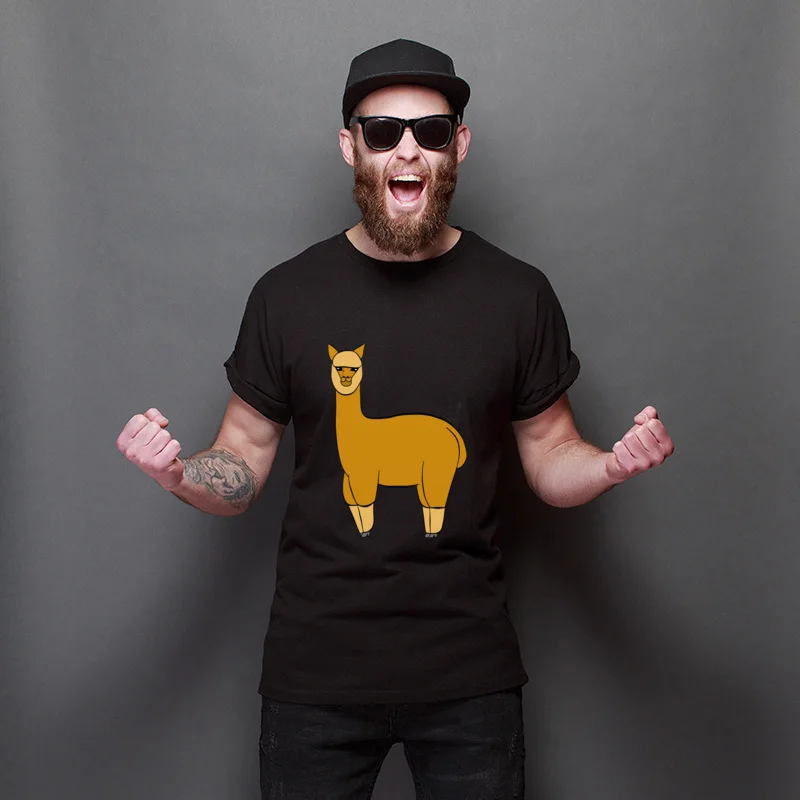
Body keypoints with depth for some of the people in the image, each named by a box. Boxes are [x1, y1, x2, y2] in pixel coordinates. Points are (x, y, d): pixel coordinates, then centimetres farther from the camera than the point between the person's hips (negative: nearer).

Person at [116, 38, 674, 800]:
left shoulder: (519, 294, -1)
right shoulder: (285, 293, -2)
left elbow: (550, 457, 5)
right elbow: (242, 466, 3)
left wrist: (612, 464, -15)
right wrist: (178, 474, -18)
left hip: (470, 671, 1)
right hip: (315, 670, 0)